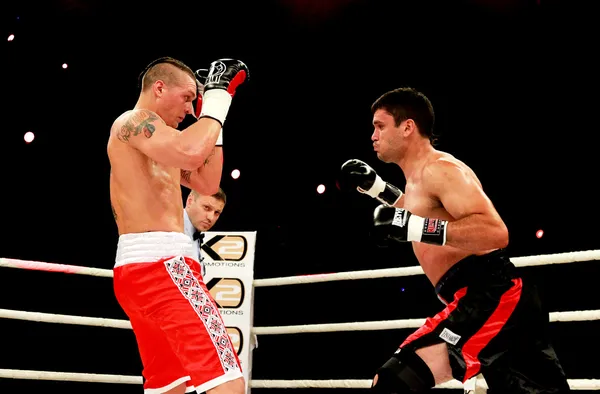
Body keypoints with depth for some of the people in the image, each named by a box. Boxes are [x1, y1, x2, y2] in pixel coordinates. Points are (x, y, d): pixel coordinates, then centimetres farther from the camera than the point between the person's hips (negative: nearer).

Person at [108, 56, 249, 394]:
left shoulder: (154, 143, 26)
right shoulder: (134, 121, -6)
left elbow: (207, 183, 26)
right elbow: (192, 150, -25)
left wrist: (212, 116, 22)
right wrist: (218, 96, -12)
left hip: (141, 267, 12)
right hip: (158, 263, -12)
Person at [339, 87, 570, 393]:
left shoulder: (439, 169, -10)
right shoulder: (420, 177, 20)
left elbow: (495, 233, -24)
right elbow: (421, 210, 45)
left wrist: (411, 227, -27)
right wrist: (374, 186, 32)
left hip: (490, 299, -11)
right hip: (491, 301, 11)